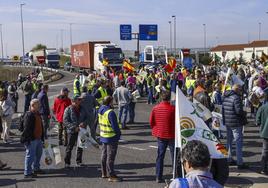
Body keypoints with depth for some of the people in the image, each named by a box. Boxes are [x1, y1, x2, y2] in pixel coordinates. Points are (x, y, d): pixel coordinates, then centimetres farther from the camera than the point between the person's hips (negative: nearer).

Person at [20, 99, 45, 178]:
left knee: (38, 153, 20)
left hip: (38, 138, 10)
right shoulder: (29, 115, -18)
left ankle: (36, 169, 36)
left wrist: (42, 137, 21)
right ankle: (27, 173, 5)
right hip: (31, 139, -10)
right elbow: (27, 128, -21)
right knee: (30, 155, -4)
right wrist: (27, 139, -22)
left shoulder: (38, 114, 13)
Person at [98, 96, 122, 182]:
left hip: (103, 136, 9)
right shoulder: (110, 112, -24)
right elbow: (114, 126, -23)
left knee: (104, 155, 18)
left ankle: (104, 173, 29)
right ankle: (111, 176, 6)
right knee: (110, 157, -1)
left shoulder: (101, 110, 4)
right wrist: (119, 133, -5)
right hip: (111, 137, -9)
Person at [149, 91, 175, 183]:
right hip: (171, 135, -3)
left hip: (160, 135, 4)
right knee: (174, 155, 9)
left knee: (160, 155, 11)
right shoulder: (173, 108, -16)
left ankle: (158, 177, 13)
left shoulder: (155, 108, -5)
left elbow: (151, 122, 1)